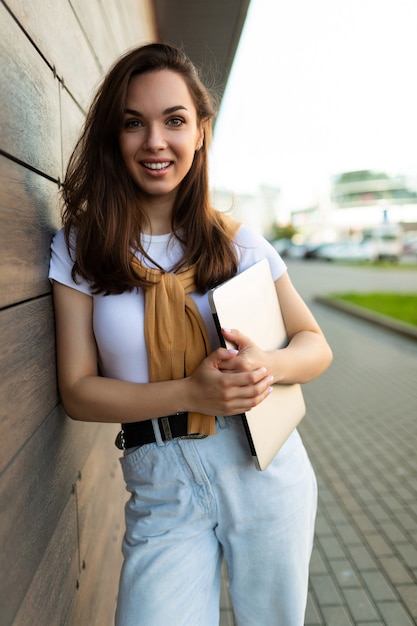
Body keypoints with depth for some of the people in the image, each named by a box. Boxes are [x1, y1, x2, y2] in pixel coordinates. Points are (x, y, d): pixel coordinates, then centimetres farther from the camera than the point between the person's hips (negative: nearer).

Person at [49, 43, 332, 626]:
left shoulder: (237, 241, -1)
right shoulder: (79, 248, -3)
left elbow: (316, 344, 4)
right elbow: (77, 390, -6)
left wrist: (269, 366, -19)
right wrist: (191, 392, -21)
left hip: (266, 466, 2)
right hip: (161, 489, -1)